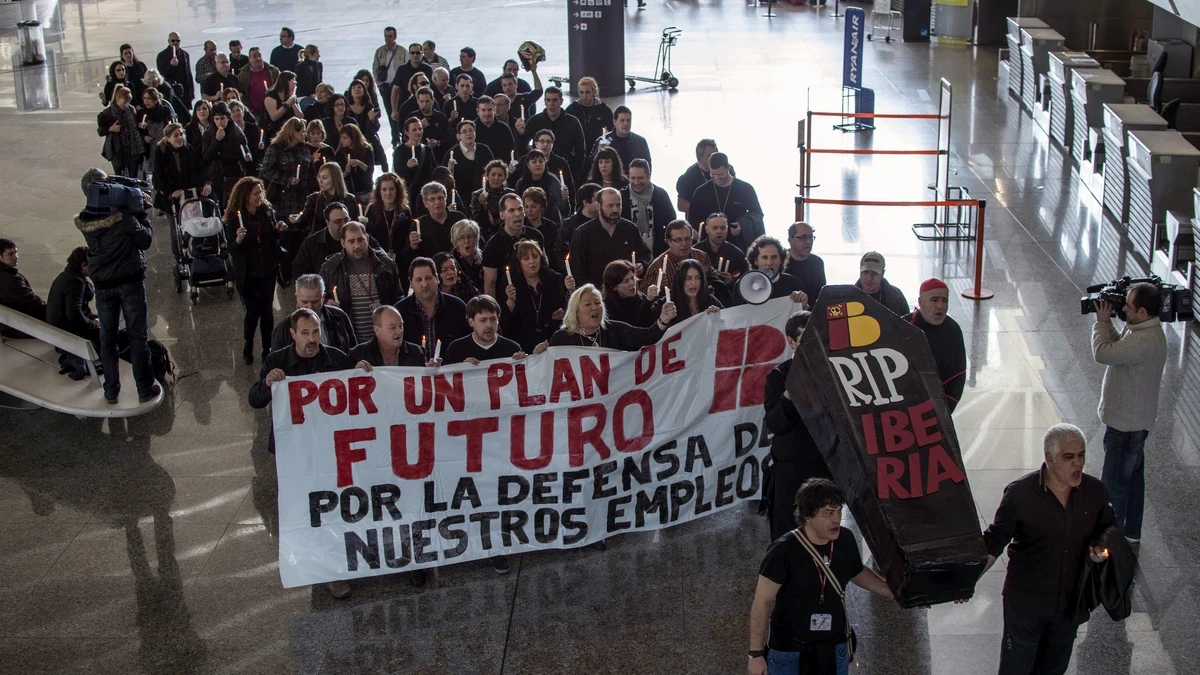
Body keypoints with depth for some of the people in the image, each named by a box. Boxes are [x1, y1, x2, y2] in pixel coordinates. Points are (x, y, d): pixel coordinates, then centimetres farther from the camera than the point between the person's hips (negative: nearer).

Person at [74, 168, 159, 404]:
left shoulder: (84, 220, -6)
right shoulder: (123, 215, -19)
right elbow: (145, 241, -11)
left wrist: (135, 211, 2)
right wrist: (143, 215, -2)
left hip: (103, 285, 4)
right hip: (130, 282, -3)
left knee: (107, 338, 14)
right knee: (137, 337, 6)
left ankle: (111, 391, 20)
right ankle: (145, 389, 13)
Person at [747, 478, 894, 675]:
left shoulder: (846, 541, -4)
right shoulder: (783, 550, -18)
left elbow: (859, 573, 18)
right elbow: (762, 603, -14)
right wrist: (756, 654, -15)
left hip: (835, 650, 4)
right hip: (789, 654, -4)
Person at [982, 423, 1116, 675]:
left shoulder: (1095, 492, -8)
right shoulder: (1019, 494, -19)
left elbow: (1107, 529, 10)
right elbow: (993, 542, -11)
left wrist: (1102, 549, -12)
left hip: (1070, 603, 4)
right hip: (1025, 603, -4)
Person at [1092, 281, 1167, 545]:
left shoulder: (1145, 340, -30)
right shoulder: (1141, 329, 2)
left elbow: (1103, 353, -30)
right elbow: (1118, 346, 13)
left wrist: (1102, 321, -16)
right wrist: (1107, 323, 0)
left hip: (1127, 424, -10)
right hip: (1131, 419, 10)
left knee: (1115, 483, 2)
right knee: (1133, 476, 21)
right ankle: (1130, 533, 34)